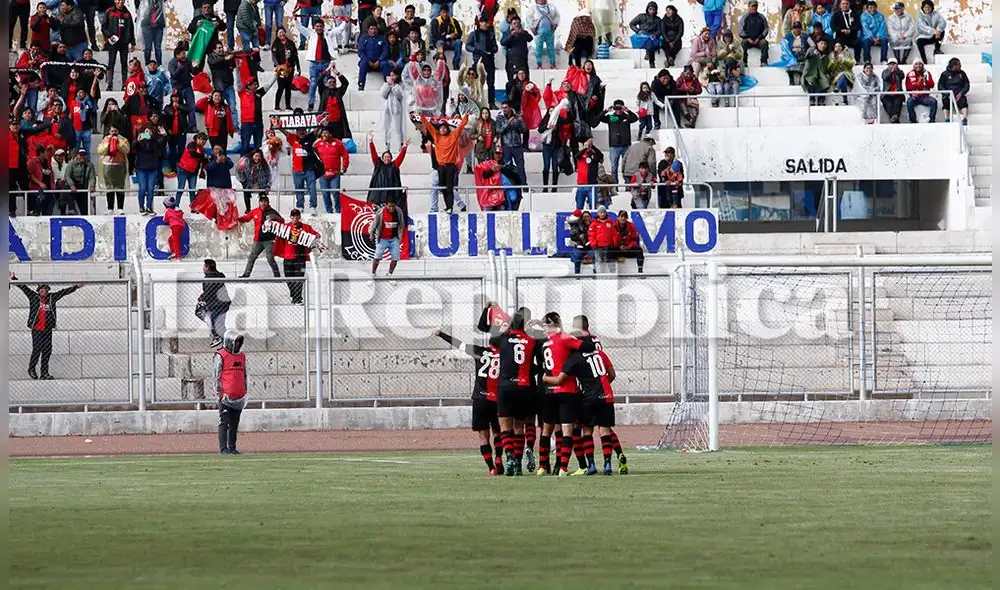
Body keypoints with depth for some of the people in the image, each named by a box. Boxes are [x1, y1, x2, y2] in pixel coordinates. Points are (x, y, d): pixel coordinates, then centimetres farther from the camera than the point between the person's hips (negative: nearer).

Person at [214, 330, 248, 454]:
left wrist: (244, 392, 18)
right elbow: (216, 375, -7)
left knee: (234, 424, 8)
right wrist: (220, 392, -12)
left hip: (238, 397, 6)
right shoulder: (221, 356, -4)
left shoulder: (241, 356, 16)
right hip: (226, 396, -6)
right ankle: (223, 448, -5)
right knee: (224, 423, -6)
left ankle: (232, 447, 13)